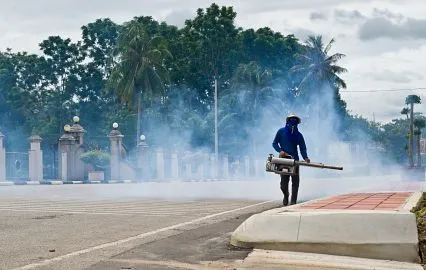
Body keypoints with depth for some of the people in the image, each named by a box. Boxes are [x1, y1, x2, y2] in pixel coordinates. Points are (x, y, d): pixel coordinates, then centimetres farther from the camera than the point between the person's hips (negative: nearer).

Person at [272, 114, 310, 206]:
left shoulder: (298, 135, 7)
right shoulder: (281, 131, 4)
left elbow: (302, 148, 3)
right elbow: (274, 143, 8)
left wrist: (305, 158, -14)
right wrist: (280, 151, -11)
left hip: (295, 160, 1)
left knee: (295, 181, -3)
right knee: (284, 181, -1)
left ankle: (293, 201, 4)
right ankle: (286, 196, 28)